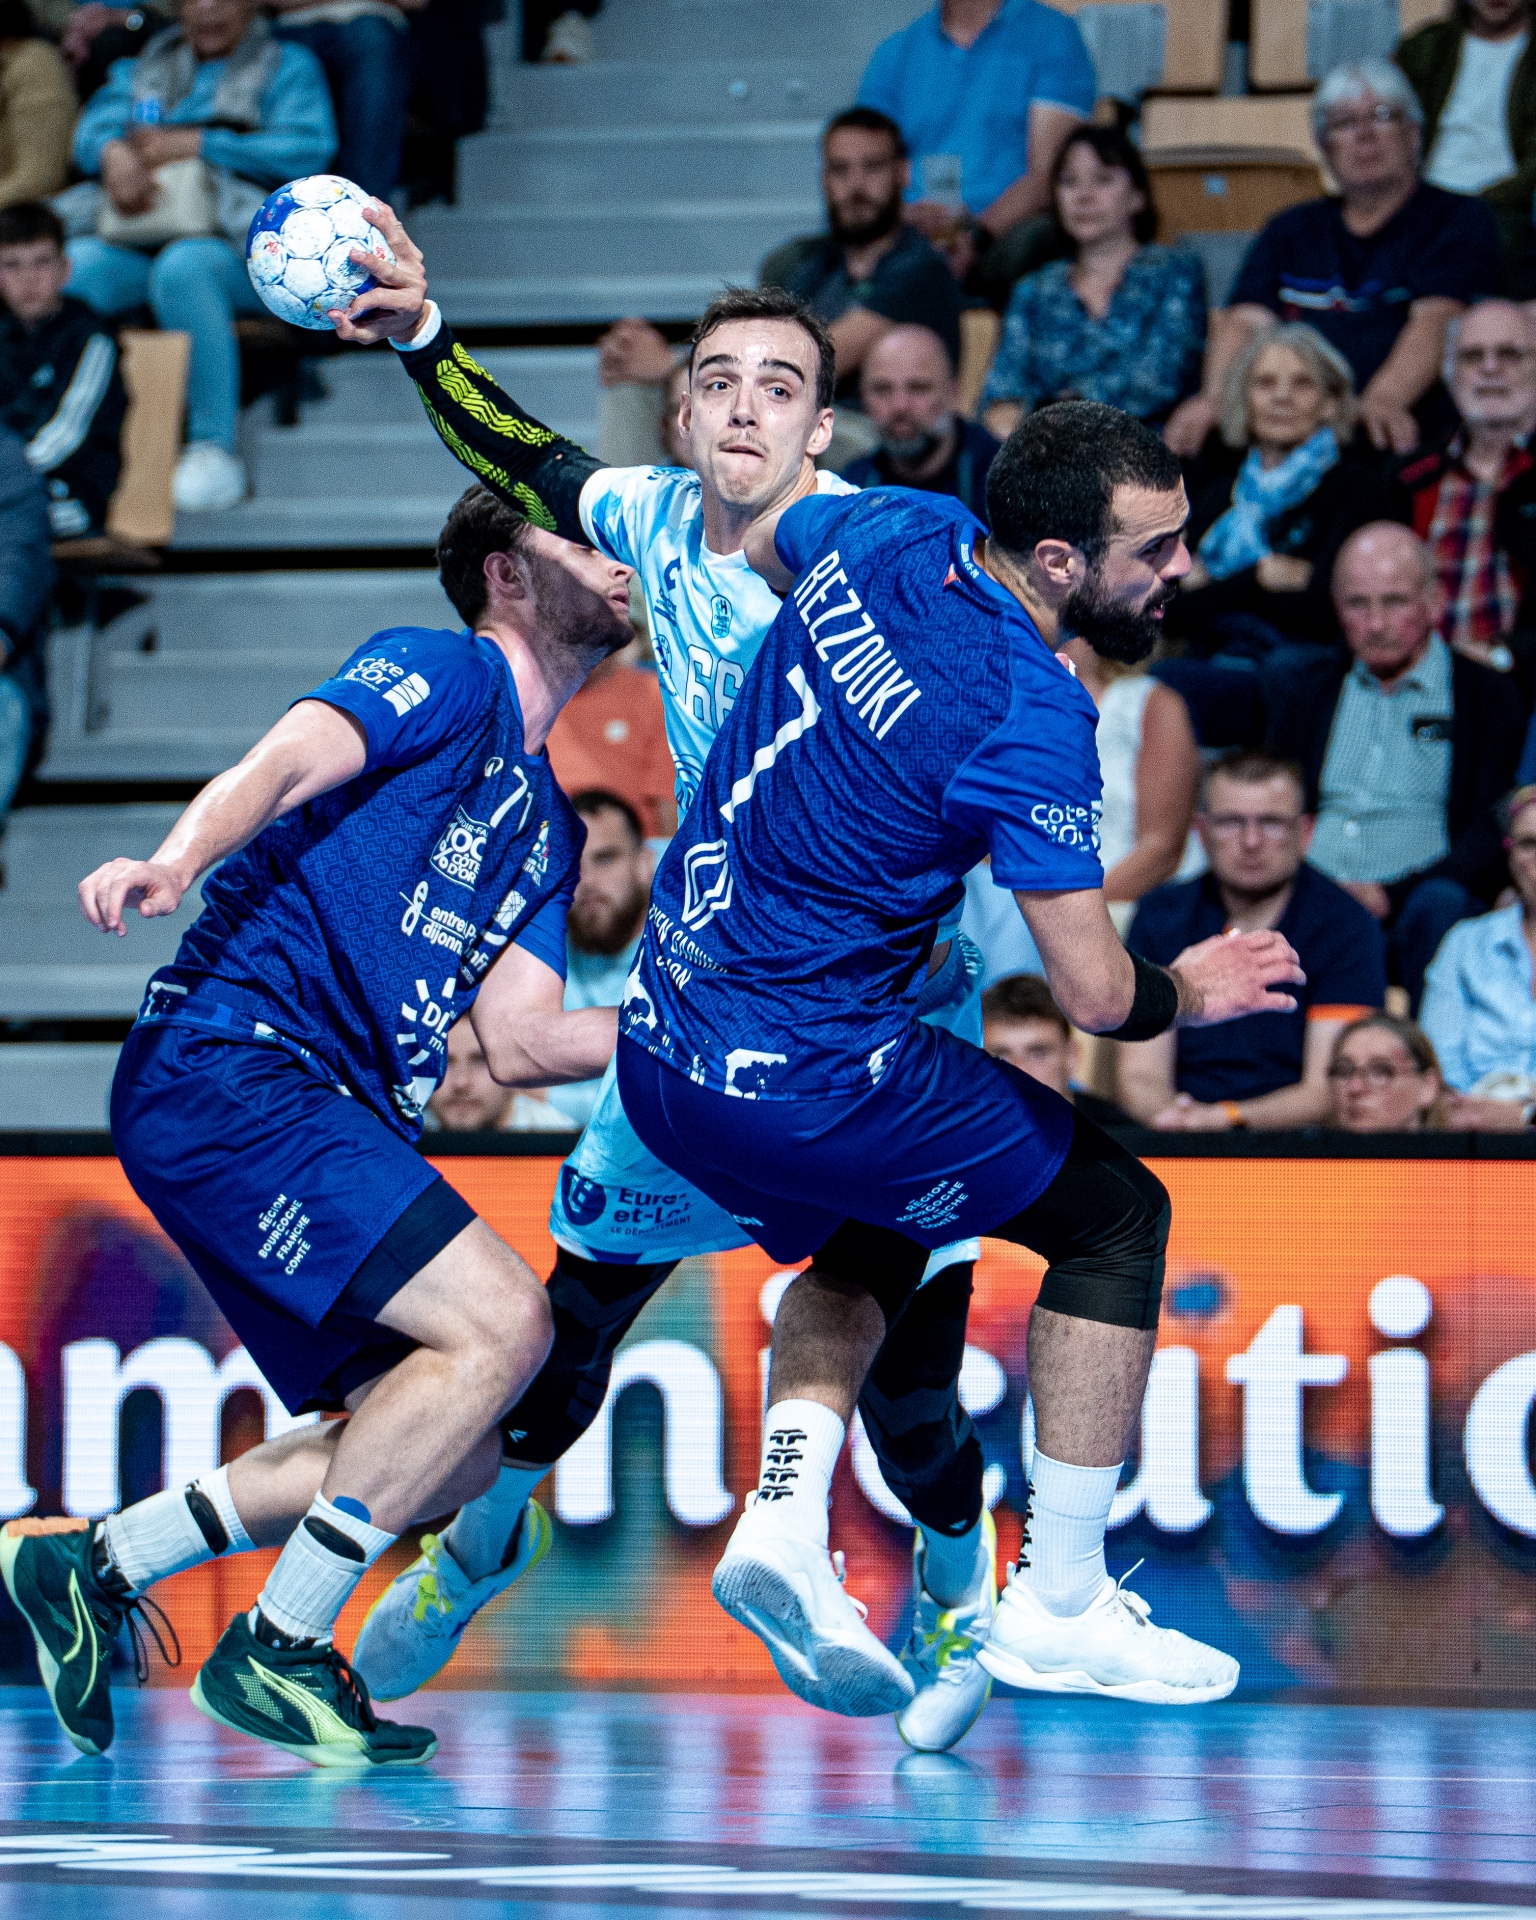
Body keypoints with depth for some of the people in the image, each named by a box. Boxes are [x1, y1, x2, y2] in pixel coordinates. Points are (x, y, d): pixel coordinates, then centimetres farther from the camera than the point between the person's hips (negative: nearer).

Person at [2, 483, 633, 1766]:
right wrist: (178, 859, -36)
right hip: (228, 1065, -9)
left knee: (452, 1453, 4)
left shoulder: (547, 827, 25)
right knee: (500, 1321, -20)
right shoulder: (444, 674, 1)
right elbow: (286, 763, -17)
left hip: (340, 1120, 9)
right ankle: (276, 1650, -12)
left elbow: (520, 1042, 16)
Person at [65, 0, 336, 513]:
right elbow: (94, 129, 14)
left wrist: (191, 144, -6)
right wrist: (115, 153, -12)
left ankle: (216, 448, -33)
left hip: (245, 244, -4)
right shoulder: (144, 68, 28)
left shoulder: (288, 67, 16)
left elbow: (310, 148, -2)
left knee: (182, 269, -39)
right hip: (140, 245, 4)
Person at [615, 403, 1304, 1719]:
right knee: (1118, 1215, 11)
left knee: (868, 1251, 34)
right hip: (806, 1086, -8)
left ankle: (785, 1522, 10)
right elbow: (1095, 995, -17)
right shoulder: (1028, 719, -21)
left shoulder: (895, 530, 0)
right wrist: (1188, 995, 6)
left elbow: (752, 544, 25)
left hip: (658, 1053, 8)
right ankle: (1060, 1608, 11)